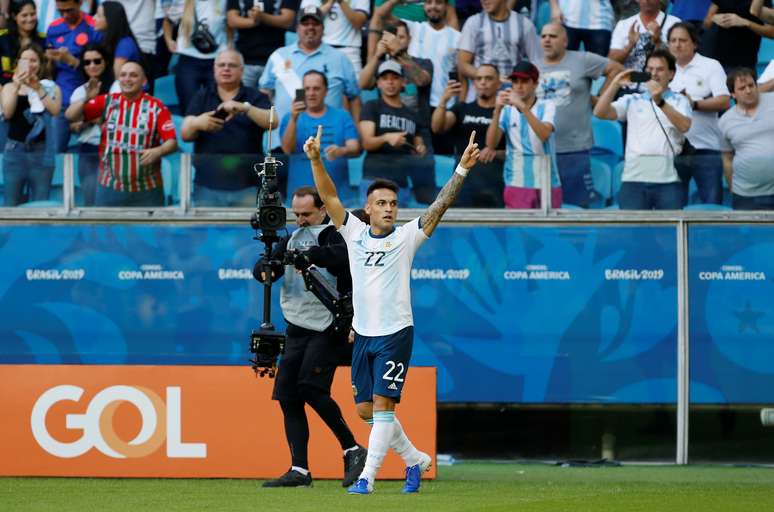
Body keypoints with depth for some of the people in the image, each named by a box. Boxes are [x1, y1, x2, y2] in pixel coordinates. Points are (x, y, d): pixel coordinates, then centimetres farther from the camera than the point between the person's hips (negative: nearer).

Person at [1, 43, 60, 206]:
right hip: (15, 149, 0)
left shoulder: (51, 88, 8)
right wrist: (17, 86, -14)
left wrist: (38, 88, -13)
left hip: (41, 150, 0)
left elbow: (55, 111, -8)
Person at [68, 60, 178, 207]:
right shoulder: (107, 102, 4)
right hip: (110, 188, 1)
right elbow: (72, 116, -3)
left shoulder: (156, 107, -2)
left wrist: (158, 151, -30)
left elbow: (172, 142, -8)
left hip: (147, 190, -1)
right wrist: (85, 99, -23)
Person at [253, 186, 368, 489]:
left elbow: (341, 255, -24)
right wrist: (265, 270, -12)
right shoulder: (292, 240, 18)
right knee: (287, 395, 0)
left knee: (311, 387, -18)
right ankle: (300, 470, 1)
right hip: (297, 328, 7)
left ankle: (352, 449, -4)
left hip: (327, 326, -7)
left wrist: (310, 256, -39)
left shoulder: (336, 235, -2)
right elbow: (262, 267, 12)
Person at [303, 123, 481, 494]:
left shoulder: (406, 237, -3)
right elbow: (328, 196, -1)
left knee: (382, 405, -11)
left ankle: (367, 477, -13)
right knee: (366, 409, 8)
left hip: (395, 333, -4)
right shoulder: (354, 233, 5)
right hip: (363, 334, 5)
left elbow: (441, 204, -12)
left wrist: (462, 170, -23)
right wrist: (316, 160, -15)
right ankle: (414, 459, 26)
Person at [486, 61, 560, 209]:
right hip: (517, 185, 1)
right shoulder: (507, 111, 5)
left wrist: (522, 107, -28)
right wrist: (497, 110, -18)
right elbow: (491, 144, -6)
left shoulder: (547, 107, 0)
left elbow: (544, 134, -19)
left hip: (547, 185, -1)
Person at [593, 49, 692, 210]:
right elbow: (600, 112, 6)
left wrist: (660, 102, -19)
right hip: (634, 179, 1)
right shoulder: (632, 101, 16)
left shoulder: (679, 101, 12)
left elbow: (684, 126, -8)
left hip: (667, 180, -1)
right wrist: (615, 85, -5)